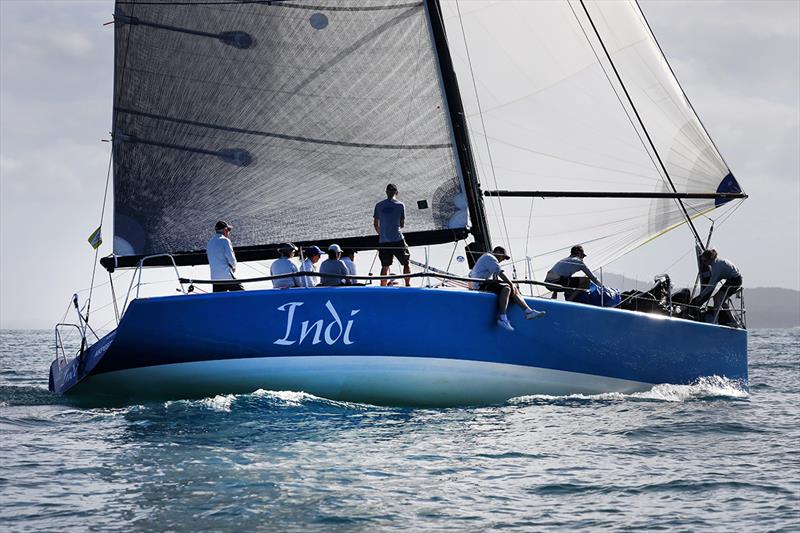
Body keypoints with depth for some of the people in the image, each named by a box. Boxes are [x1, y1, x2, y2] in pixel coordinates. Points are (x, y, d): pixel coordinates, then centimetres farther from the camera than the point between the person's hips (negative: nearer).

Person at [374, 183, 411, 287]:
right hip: (397, 239, -3)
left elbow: (375, 224, 9)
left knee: (385, 266, 10)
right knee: (406, 263, 8)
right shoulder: (400, 205, -2)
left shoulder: (379, 205, 5)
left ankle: (383, 288, 10)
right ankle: (408, 285, 3)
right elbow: (402, 225, 2)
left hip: (383, 241, 3)